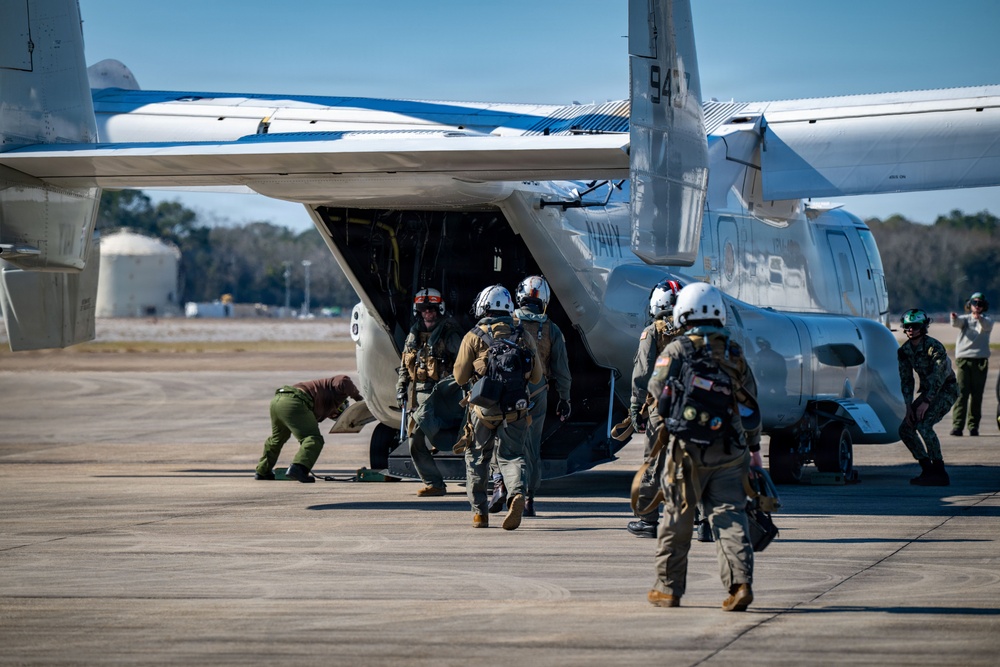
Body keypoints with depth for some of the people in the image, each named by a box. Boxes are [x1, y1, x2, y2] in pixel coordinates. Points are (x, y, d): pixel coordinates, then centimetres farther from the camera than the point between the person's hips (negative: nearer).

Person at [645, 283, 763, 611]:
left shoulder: (677, 350, -3)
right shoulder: (735, 354, 8)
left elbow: (657, 389, -2)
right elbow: (750, 405, 12)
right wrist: (754, 447, 21)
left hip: (687, 448, -2)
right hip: (729, 451, 2)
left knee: (676, 518, 8)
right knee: (730, 515, 1)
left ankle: (668, 587, 16)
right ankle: (741, 583, -13)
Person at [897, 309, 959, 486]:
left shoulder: (934, 347, -23)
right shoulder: (904, 351, -1)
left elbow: (938, 377, -25)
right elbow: (906, 380, 2)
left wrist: (926, 403, -27)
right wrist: (908, 407, -6)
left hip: (946, 390, -8)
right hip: (927, 390, 8)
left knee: (923, 425, -26)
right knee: (905, 428, -1)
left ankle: (940, 473, -20)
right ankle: (928, 469, 8)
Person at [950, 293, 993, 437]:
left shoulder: (987, 320, 11)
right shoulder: (965, 319, 13)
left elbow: (987, 326, -14)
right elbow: (957, 323, -10)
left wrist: (979, 318, -37)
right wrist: (954, 318, -35)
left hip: (980, 360, 1)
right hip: (963, 359, -1)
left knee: (977, 395, 2)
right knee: (961, 393, -9)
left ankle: (974, 426, 10)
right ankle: (957, 425, -15)